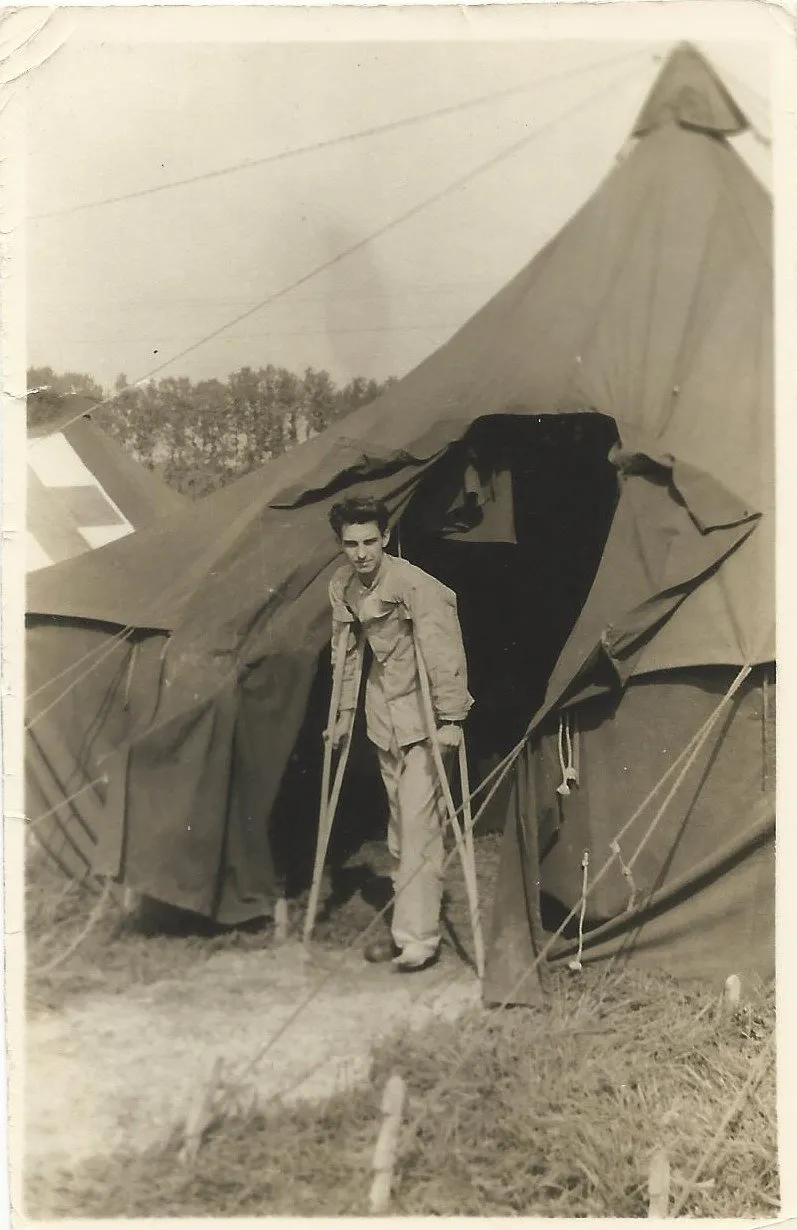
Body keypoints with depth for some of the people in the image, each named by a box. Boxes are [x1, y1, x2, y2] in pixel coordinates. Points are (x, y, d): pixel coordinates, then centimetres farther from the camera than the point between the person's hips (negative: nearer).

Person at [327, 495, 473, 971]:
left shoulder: (416, 586, -24)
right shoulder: (343, 587, -1)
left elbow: (443, 654, -23)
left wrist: (452, 719, -24)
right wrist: (345, 713, 14)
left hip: (423, 715, -7)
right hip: (385, 715, 7)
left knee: (419, 821, -11)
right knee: (400, 822, 13)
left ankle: (419, 936, -5)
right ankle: (409, 923, 24)